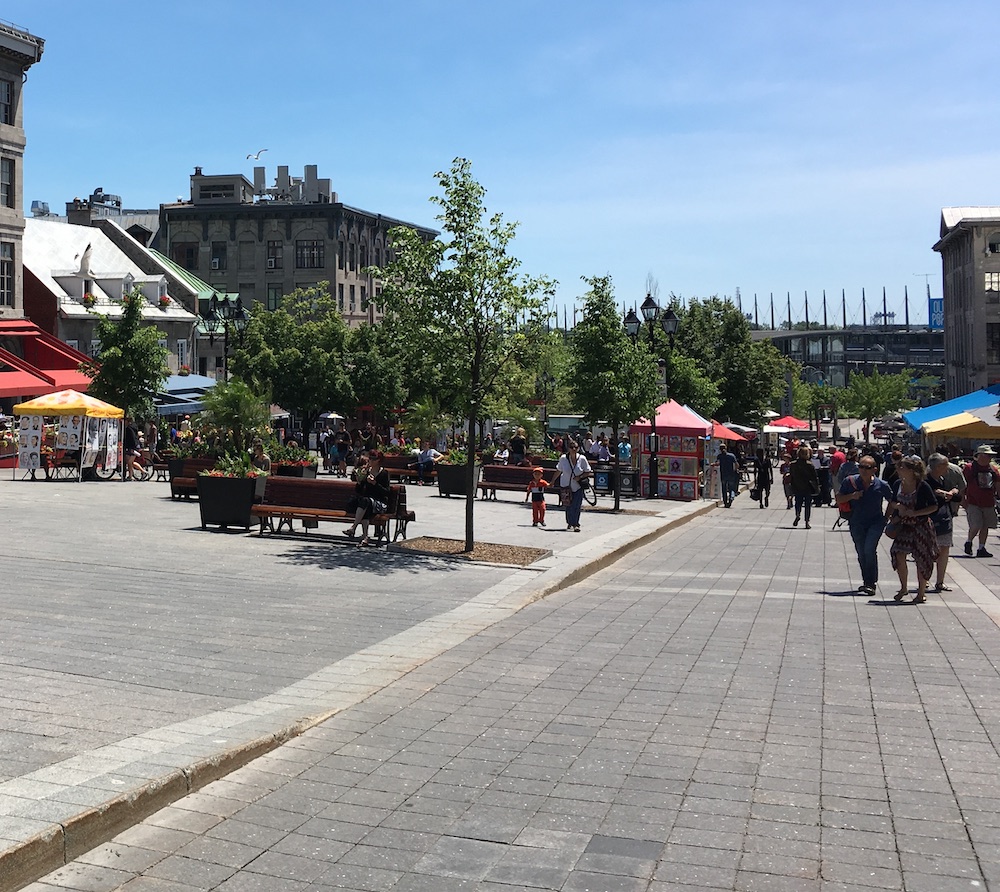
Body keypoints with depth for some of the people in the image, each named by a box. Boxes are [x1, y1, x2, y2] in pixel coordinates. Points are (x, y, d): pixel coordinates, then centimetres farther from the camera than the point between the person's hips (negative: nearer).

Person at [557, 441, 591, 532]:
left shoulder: (582, 459, -9)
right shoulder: (563, 458, -8)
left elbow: (588, 472, 0)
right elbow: (559, 471, 6)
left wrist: (580, 477, -17)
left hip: (578, 485, 0)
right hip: (566, 485, 1)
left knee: (576, 506, -6)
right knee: (568, 506, 3)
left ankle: (575, 524, 5)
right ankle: (569, 523, 21)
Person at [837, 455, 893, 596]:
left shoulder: (881, 485, -8)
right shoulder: (850, 481, -6)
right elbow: (838, 499, 1)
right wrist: (851, 496, -16)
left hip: (876, 522, -3)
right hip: (857, 523, 3)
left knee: (869, 549, -21)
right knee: (861, 553, 9)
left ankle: (871, 583, -15)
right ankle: (867, 582, 25)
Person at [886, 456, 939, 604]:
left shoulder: (923, 486, -14)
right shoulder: (898, 484, 2)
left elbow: (934, 506, -10)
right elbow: (893, 503, 17)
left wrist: (915, 513, -19)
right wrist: (886, 518, 11)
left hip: (921, 526, -4)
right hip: (904, 525, 4)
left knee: (921, 558, 2)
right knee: (898, 553, -9)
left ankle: (921, 592, 17)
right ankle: (903, 588, 10)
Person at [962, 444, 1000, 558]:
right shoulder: (969, 468, -5)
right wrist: (963, 499, -5)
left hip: (989, 504, 5)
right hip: (973, 503, -5)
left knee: (985, 527, 6)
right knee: (976, 526, -12)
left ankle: (981, 549, 15)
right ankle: (968, 542, 15)